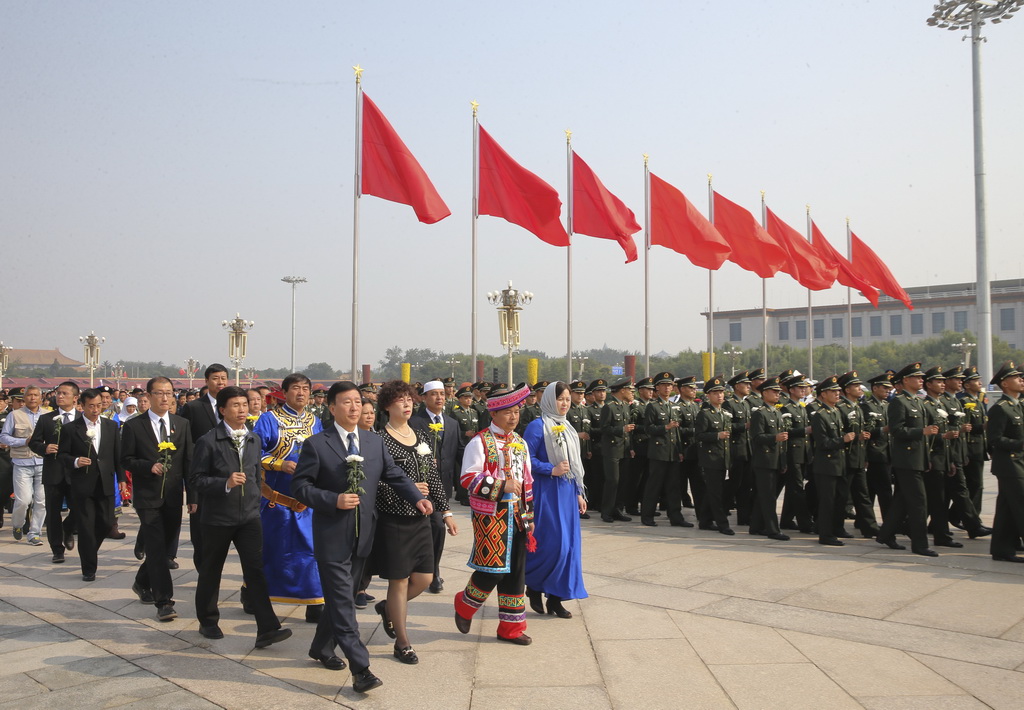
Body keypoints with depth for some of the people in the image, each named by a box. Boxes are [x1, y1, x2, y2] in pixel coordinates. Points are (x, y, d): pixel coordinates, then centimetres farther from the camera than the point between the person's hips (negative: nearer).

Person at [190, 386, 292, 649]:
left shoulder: (254, 440, 8)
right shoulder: (208, 441, -9)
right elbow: (196, 479, -9)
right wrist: (225, 483, -23)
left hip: (249, 516, 3)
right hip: (217, 517, -3)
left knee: (255, 569, -4)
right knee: (211, 571, 12)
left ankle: (267, 629, -7)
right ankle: (208, 621, 31)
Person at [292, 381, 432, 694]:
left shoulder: (375, 442, 6)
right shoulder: (316, 444, -8)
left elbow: (395, 475, 9)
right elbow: (300, 486, -8)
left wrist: (418, 497, -7)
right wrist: (334, 500, -21)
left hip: (362, 536, 5)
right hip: (332, 536, -5)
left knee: (339, 596, 18)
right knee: (343, 603, -4)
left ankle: (321, 648, 37)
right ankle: (360, 669, -2)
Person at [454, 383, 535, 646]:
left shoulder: (520, 443, 12)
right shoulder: (480, 442, -8)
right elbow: (469, 478, -15)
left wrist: (528, 517, 13)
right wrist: (501, 485, -23)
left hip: (516, 514, 6)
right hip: (490, 514, -6)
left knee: (516, 571, 8)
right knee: (492, 569, -8)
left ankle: (511, 627, 19)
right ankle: (464, 605, 20)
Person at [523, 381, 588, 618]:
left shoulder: (567, 428, 15)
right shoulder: (538, 426, -8)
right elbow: (528, 459, -13)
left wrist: (579, 492, 13)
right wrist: (552, 470, -18)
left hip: (567, 493, 7)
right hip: (547, 492, -7)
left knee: (569, 543, 5)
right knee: (552, 542, -10)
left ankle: (555, 598, 14)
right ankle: (533, 585, 15)